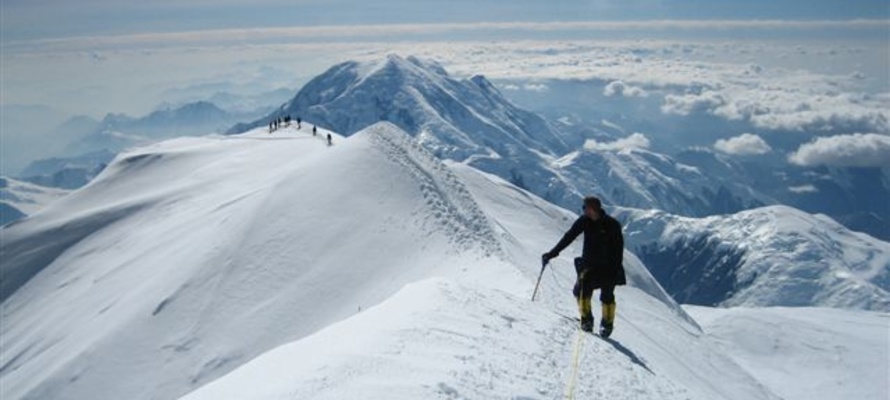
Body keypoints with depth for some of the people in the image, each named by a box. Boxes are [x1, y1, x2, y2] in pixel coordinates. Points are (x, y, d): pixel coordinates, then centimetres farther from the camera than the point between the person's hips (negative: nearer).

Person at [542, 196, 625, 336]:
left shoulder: (612, 225, -12)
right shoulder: (584, 221, -3)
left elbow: (618, 247, -8)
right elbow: (568, 237, -1)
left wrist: (616, 268, -16)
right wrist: (552, 253, -6)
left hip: (608, 267, -3)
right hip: (589, 264, 3)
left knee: (607, 296, -1)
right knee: (582, 290, -13)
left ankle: (607, 324, 19)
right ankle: (586, 319, 5)